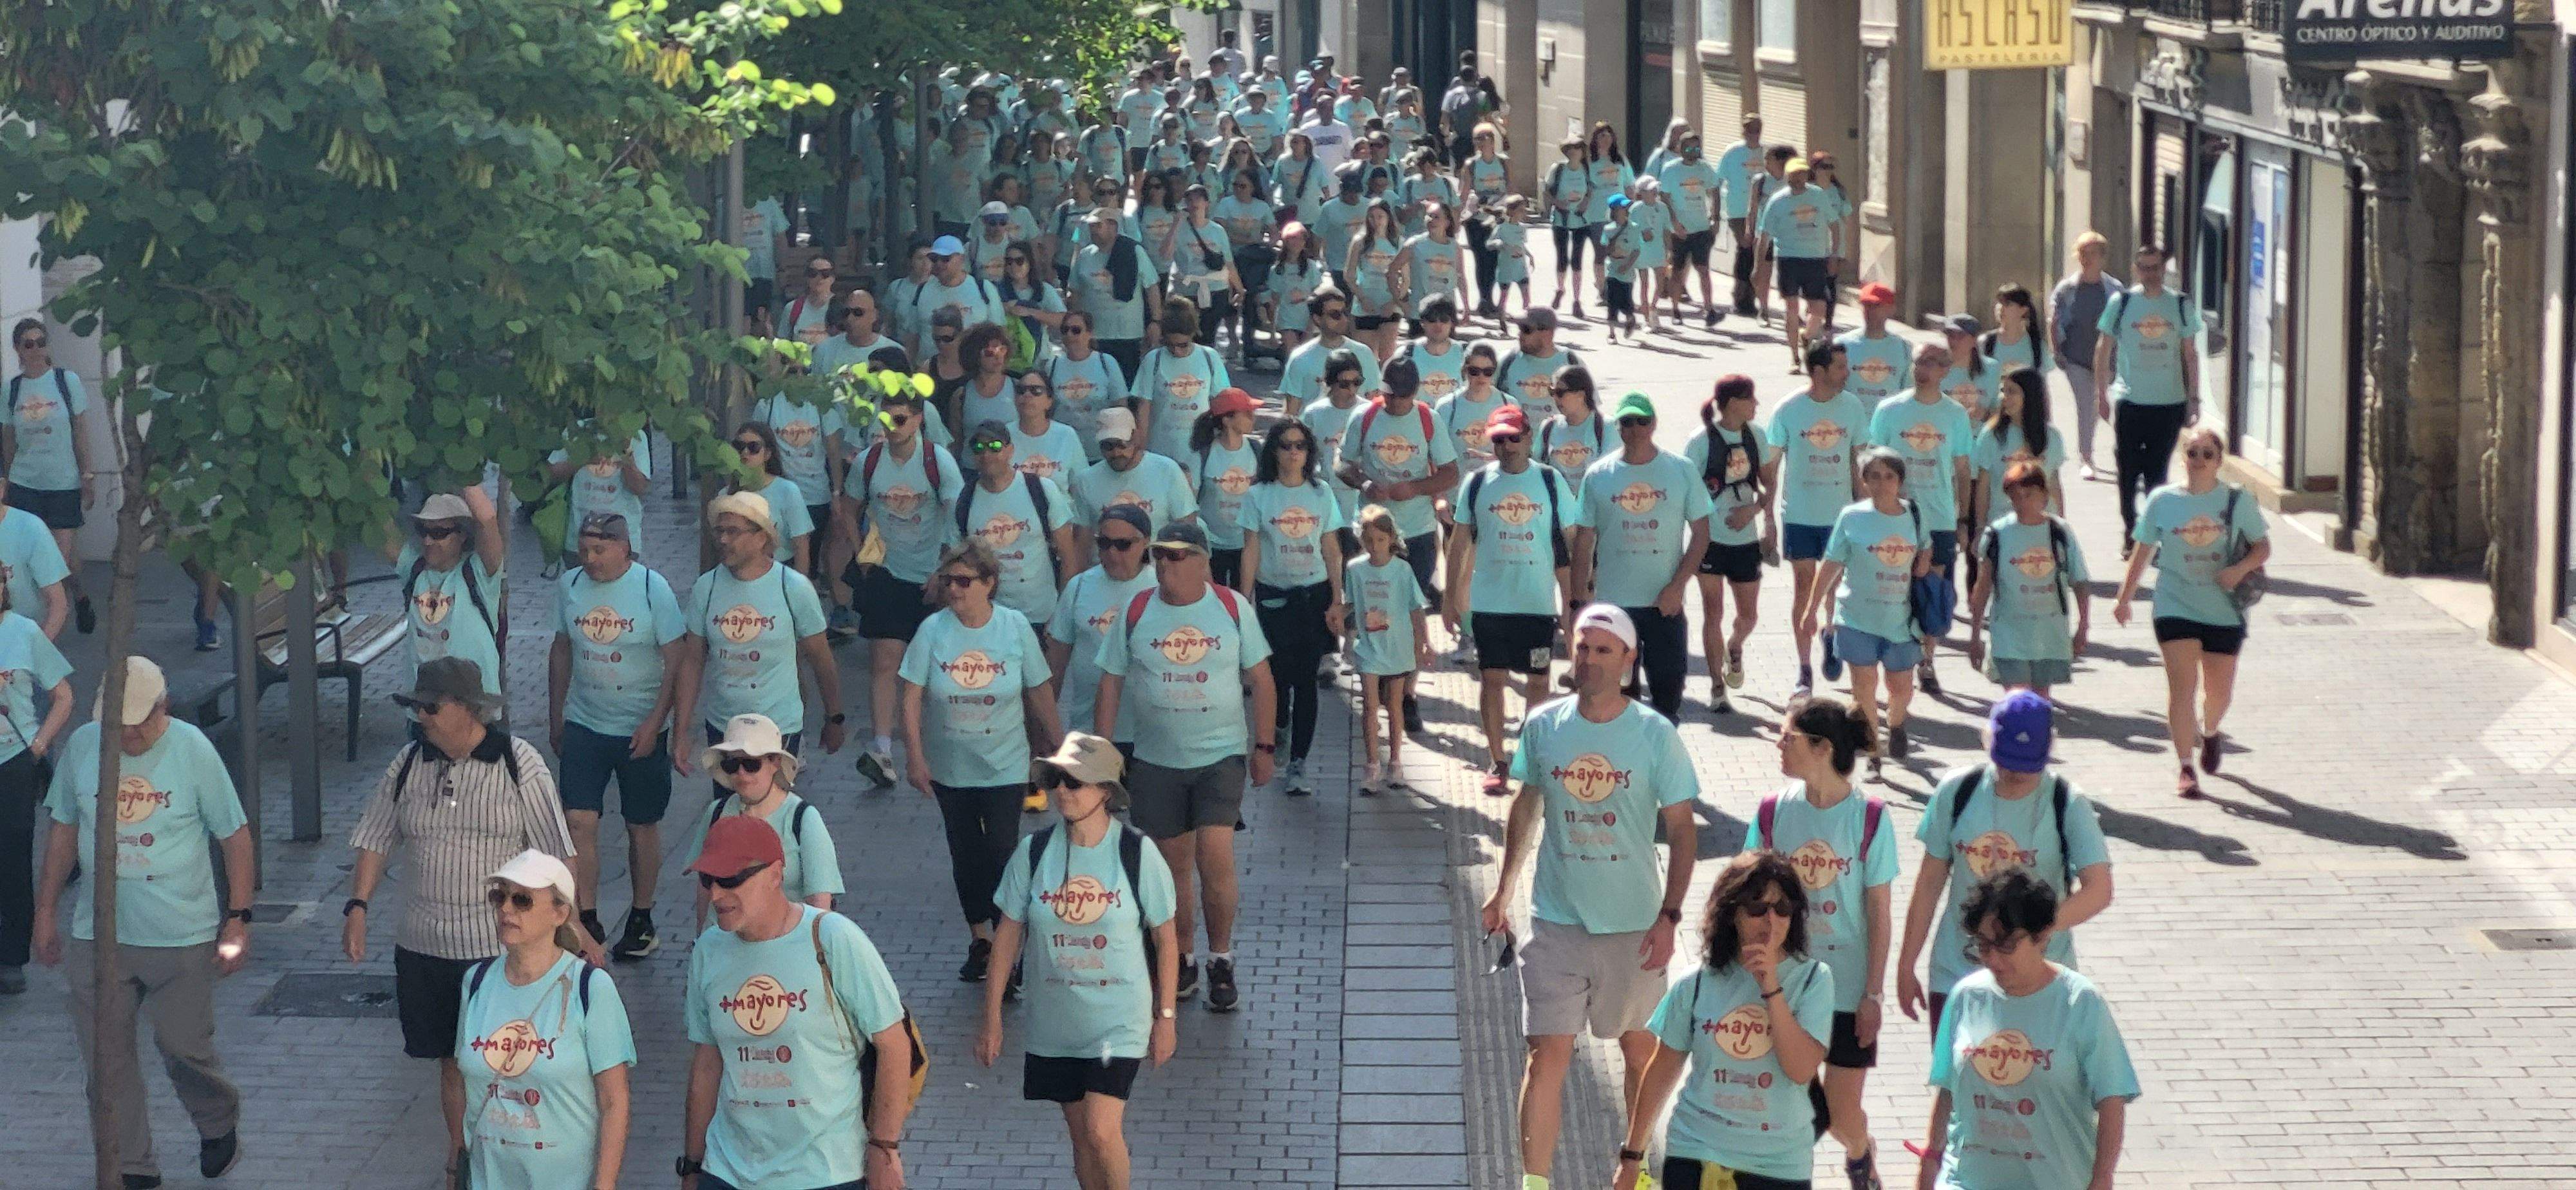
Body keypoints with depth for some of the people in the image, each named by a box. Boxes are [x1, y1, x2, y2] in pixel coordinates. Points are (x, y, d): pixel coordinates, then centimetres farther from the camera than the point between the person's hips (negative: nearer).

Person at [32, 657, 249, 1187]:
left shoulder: (192, 749, -10)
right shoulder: (82, 746, -3)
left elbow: (235, 835, -3)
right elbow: (63, 827, 11)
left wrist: (238, 919, -6)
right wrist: (45, 910, 12)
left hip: (182, 937, -3)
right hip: (97, 936, 3)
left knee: (184, 1048, 4)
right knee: (105, 1061, 4)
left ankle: (219, 1126, 34)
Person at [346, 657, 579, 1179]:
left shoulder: (519, 764, -8)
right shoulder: (408, 765, 3)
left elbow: (555, 856, -7)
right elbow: (375, 840, 10)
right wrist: (357, 906, -3)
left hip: (501, 948, -4)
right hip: (425, 946, 4)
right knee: (452, 1063, 12)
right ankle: (460, 1161, 25)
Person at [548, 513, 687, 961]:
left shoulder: (653, 589, -11)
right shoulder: (569, 585, 1)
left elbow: (675, 660, -10)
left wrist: (654, 723, -17)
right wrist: (555, 717, 14)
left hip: (640, 729, -3)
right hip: (584, 724, 3)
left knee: (642, 825, 8)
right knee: (578, 822, -7)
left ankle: (641, 920, 23)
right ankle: (588, 924, -2)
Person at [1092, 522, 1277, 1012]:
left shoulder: (1232, 607, -3)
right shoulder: (1135, 612, -1)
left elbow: (1259, 678, 3)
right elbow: (1111, 684, 3)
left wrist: (1264, 745, 1)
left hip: (1221, 755, -2)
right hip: (1156, 760, 2)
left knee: (1215, 860, -12)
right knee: (1173, 865, 8)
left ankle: (1221, 961, 5)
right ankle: (1182, 961, 24)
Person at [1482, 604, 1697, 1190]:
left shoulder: (1655, 735, -9)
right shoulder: (1543, 726, -3)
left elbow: (1682, 829, -4)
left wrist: (1669, 916, -11)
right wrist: (1504, 889, 13)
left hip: (1633, 923, 0)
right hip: (1556, 922, 0)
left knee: (1640, 1050, 15)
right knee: (1549, 1053, -6)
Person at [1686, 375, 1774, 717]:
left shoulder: (1755, 435, 2)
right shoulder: (1702, 441, -11)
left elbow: (1767, 483, 9)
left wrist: (1754, 509, -10)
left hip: (1746, 539, 4)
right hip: (1711, 540, -4)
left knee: (1749, 615, 9)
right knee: (1713, 613, 1)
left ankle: (1734, 649, 43)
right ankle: (1717, 687, 11)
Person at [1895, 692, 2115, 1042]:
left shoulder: (2068, 804, -10)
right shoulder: (1957, 792, -3)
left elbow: (2099, 891, -17)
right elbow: (1931, 881, 5)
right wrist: (1906, 966, 7)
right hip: (1955, 977, 2)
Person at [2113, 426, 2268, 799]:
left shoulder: (2238, 501, -2)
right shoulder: (2162, 501, -1)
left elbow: (2263, 547, 5)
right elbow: (2143, 552, 8)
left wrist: (2241, 568, -16)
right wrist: (2124, 599, 9)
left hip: (2225, 611, 1)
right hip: (2176, 608, -1)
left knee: (2219, 691, 11)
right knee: (2182, 685, -10)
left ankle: (2209, 733, 45)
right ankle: (2186, 767, -6)